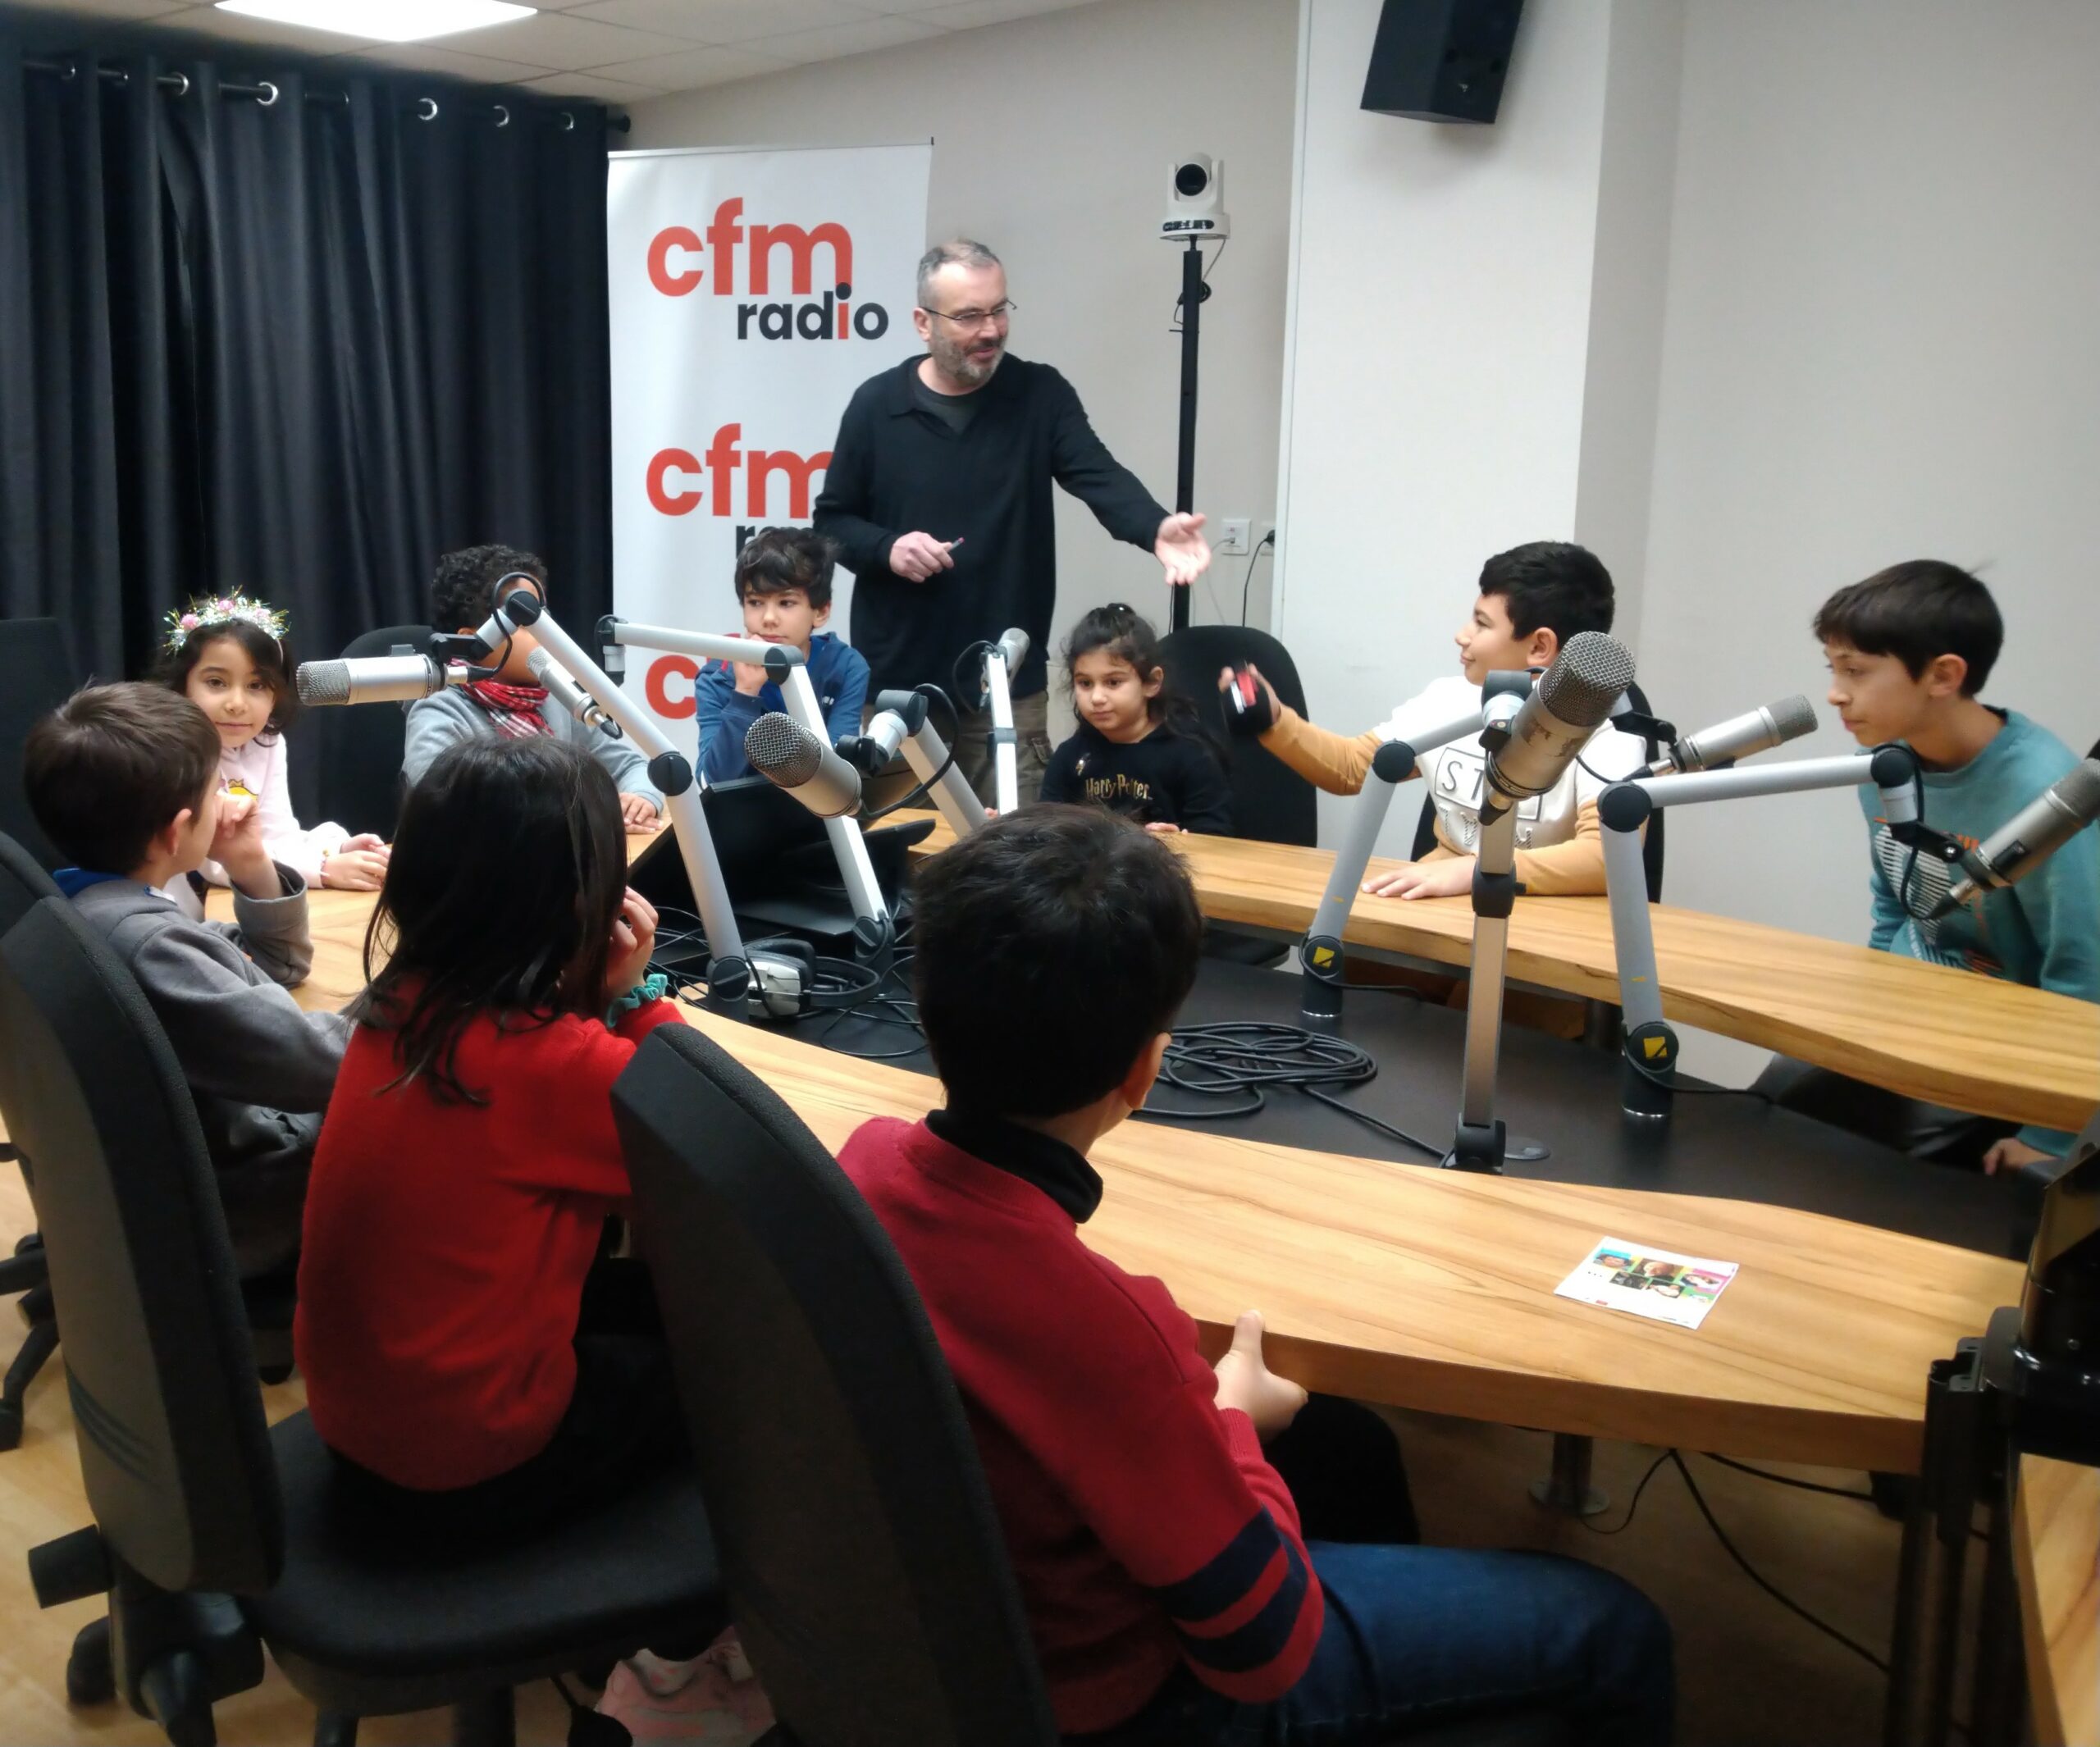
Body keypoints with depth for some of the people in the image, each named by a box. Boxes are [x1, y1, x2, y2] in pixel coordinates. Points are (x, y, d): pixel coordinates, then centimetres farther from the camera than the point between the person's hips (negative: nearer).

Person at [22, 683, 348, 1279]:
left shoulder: (114, 906, 5)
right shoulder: (143, 941, -29)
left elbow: (276, 966, 18)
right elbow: (312, 1063, -31)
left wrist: (253, 870, 0)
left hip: (223, 1155, 10)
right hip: (228, 1216, -10)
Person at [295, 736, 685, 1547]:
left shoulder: (399, 1004, -5)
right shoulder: (554, 1061, -28)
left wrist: (600, 996, -5)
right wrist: (635, 995, -12)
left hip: (357, 1411, 8)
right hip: (469, 1465, -7)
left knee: (654, 1293, 22)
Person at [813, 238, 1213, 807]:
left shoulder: (1041, 395, 0)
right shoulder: (876, 404, 0)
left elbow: (1100, 476, -15)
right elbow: (831, 520, 7)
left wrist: (1155, 529, -35)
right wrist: (885, 547, -14)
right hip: (896, 678, 1)